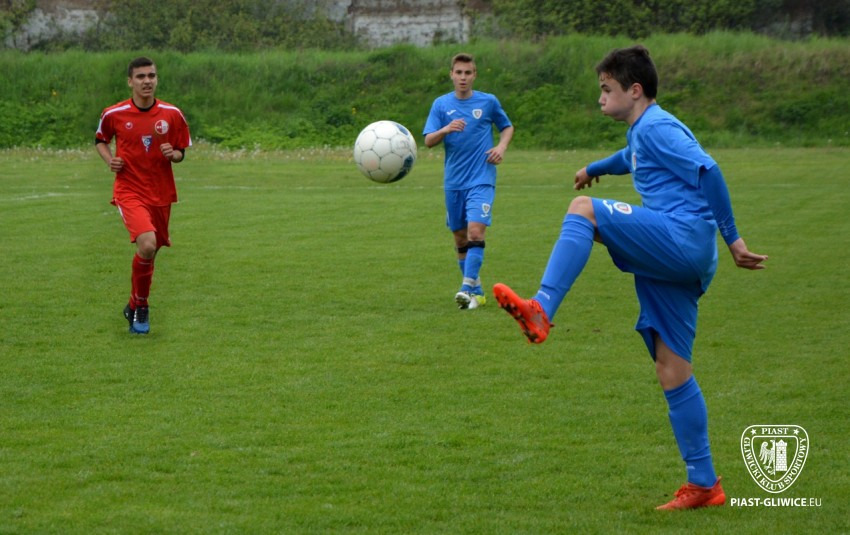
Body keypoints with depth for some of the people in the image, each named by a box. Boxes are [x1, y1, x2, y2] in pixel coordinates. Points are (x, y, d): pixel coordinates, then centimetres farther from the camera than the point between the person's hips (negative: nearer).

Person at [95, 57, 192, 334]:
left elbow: (181, 152, 9)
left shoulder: (172, 115, -1)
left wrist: (173, 154, -14)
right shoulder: (113, 114, -5)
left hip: (161, 193, 3)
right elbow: (100, 140, 14)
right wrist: (110, 160, -5)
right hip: (129, 191, -3)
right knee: (147, 244, -25)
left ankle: (135, 306, 36)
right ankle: (140, 306, -5)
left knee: (150, 252, 11)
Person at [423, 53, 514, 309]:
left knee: (475, 231, -19)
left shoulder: (488, 101, 2)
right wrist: (446, 129, -24)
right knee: (460, 238, 8)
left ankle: (468, 287, -23)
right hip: (453, 182, 3)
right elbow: (428, 141, -5)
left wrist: (501, 146, -3)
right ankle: (477, 292, 19)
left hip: (482, 179, -3)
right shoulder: (441, 104, 3)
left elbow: (507, 127, 17)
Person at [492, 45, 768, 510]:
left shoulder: (657, 126, -4)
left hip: (684, 236, -10)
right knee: (672, 372, 7)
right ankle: (703, 484, 9)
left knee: (583, 210, -18)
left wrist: (732, 239, -18)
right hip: (675, 262, 10)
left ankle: (541, 310, -31)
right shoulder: (642, 132, 26)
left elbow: (708, 172, -15)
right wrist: (594, 168, 71)